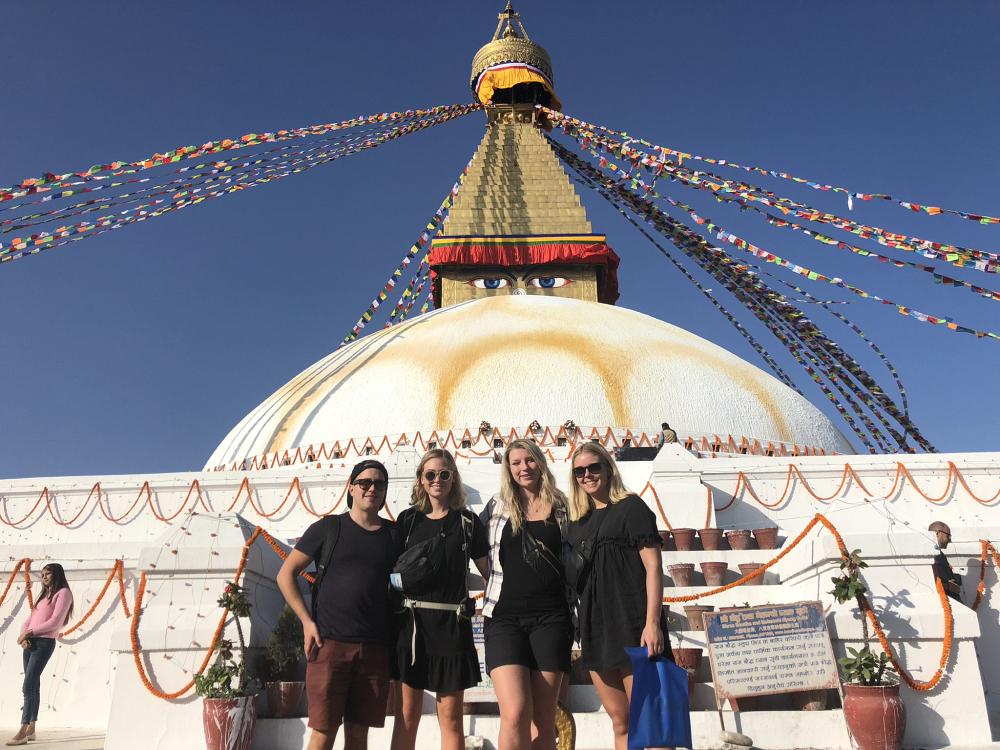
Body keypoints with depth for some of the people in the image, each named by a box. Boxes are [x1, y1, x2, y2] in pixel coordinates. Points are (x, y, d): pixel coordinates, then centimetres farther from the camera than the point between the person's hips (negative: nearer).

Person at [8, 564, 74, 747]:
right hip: (29, 643, 7)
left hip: (44, 643, -7)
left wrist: (30, 632, -9)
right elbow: (28, 620, 16)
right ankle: (31, 730, 12)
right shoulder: (44, 595, 24)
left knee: (28, 686, -13)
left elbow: (54, 622, -10)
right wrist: (23, 635, -3)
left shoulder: (63, 593, -1)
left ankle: (22, 732, -14)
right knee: (33, 686, 8)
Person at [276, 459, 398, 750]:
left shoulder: (394, 534, 9)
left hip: (375, 647, 2)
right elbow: (286, 574, 5)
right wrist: (307, 620, -3)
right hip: (330, 642, -2)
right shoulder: (328, 527, 3)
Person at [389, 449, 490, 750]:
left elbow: (489, 573, 4)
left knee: (450, 716, 4)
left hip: (452, 621, -1)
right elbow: (391, 569, 14)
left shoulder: (468, 522, 4)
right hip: (411, 620, 1)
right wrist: (400, 577, -6)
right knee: (407, 714, 6)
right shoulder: (408, 519, 8)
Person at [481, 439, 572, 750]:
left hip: (550, 617, 1)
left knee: (543, 721, 4)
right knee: (515, 716, -15)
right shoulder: (497, 507, 7)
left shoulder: (561, 508, 8)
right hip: (505, 617, -1)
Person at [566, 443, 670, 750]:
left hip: (631, 622, -6)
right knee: (620, 722, 11)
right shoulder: (578, 521, 15)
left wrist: (652, 622, -18)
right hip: (595, 626, 6)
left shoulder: (630, 507, -2)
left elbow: (653, 566, -9)